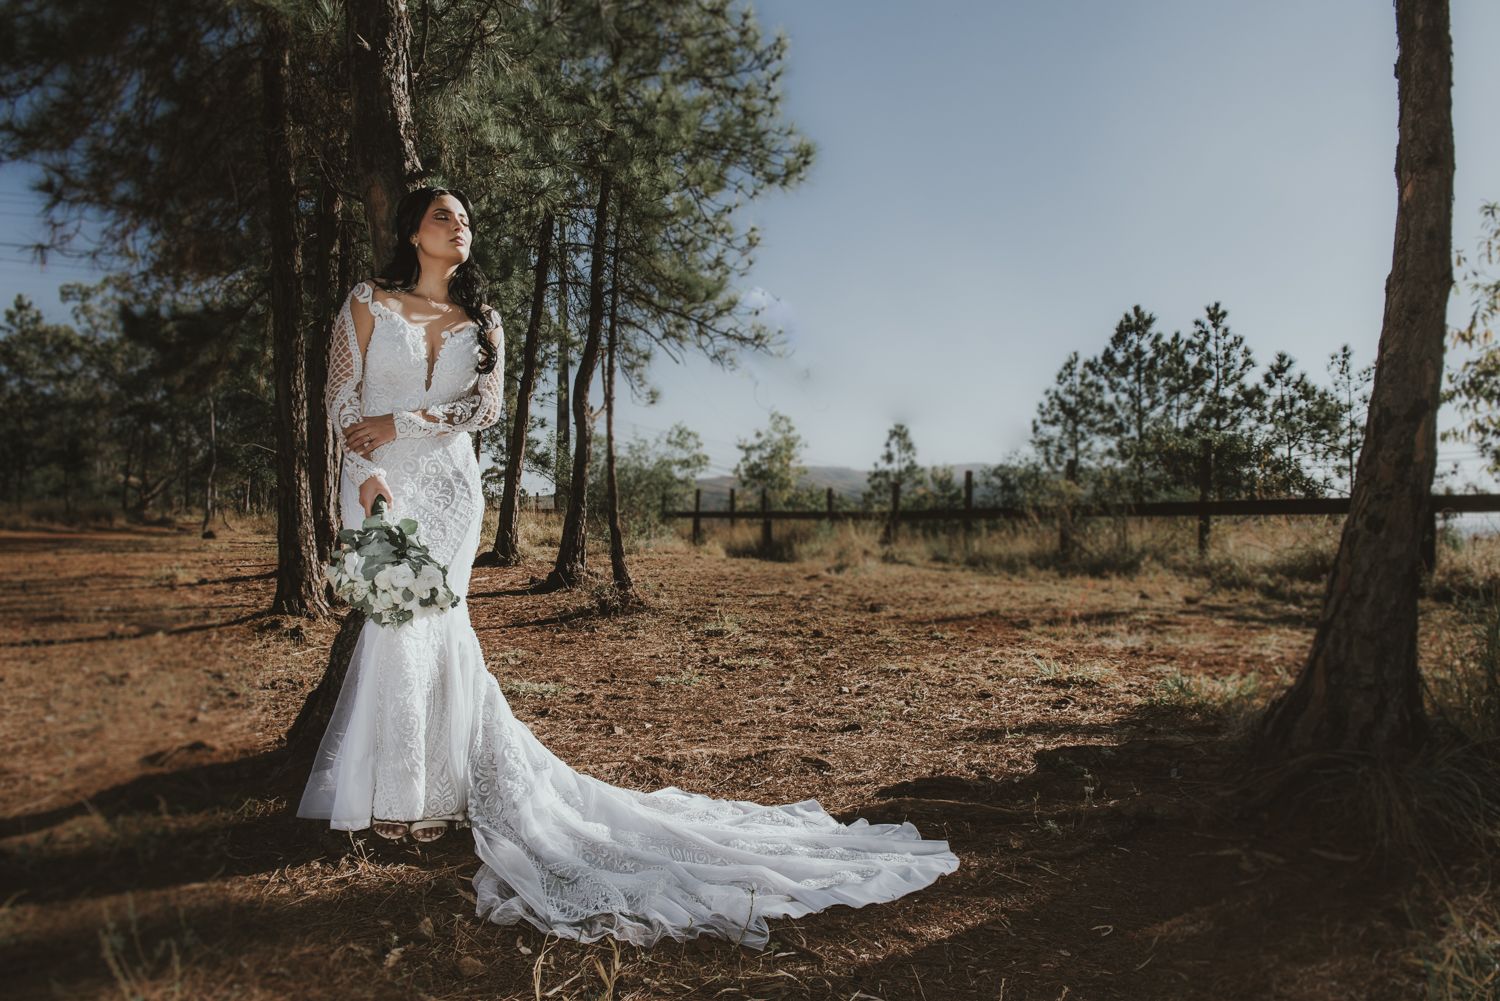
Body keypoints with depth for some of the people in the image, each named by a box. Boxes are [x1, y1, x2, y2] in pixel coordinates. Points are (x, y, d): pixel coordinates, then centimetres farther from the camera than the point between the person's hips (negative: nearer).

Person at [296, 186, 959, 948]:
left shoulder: (481, 322, 11)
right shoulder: (368, 303, 6)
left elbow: (483, 407, 0)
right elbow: (342, 393, 0)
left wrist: (400, 423, -11)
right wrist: (367, 468, -15)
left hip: (449, 487, 1)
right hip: (382, 482, -1)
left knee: (427, 625, -2)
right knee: (401, 624, -7)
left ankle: (423, 791, 9)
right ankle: (402, 795, 5)